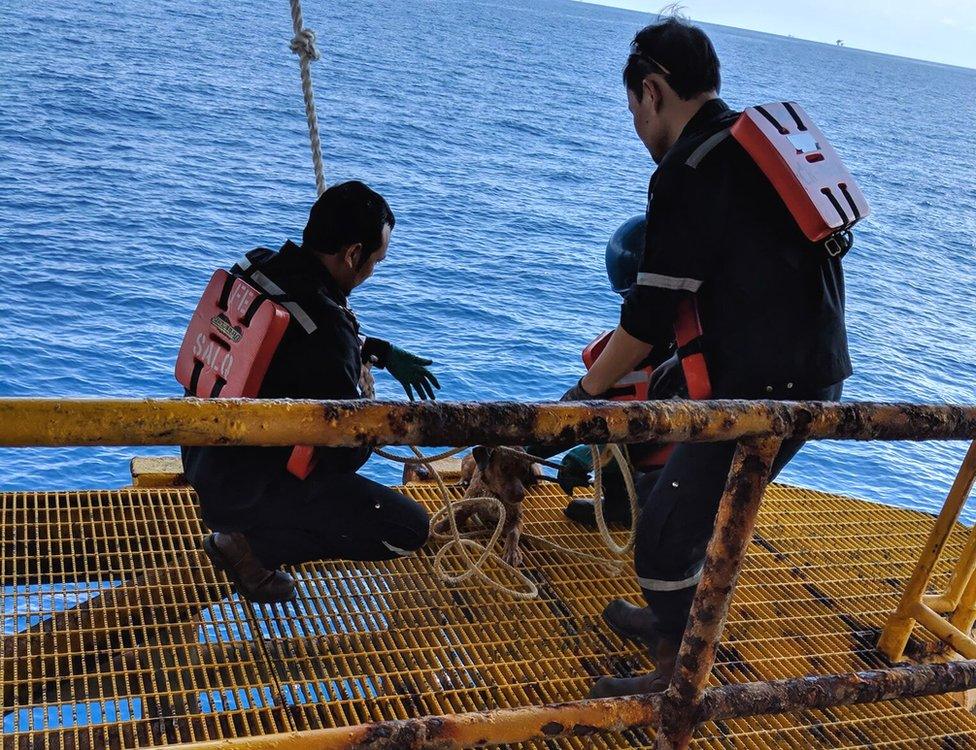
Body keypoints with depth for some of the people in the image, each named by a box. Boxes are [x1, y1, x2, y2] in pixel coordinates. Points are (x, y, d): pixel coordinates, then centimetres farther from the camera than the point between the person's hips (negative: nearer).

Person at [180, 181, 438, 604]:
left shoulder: (258, 266, -3)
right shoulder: (327, 333, -29)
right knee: (410, 529, -7)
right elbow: (345, 454, -17)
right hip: (241, 489, -9)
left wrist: (384, 353, 14)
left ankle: (250, 525, 18)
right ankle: (250, 545, 1)